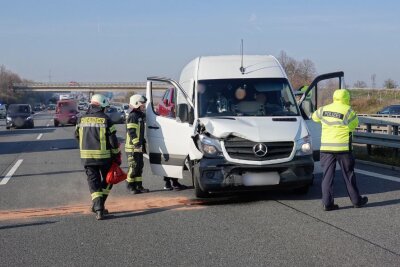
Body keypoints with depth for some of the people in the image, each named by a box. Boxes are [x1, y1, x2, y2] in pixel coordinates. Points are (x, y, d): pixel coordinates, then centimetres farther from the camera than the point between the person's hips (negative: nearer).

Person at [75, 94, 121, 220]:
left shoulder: (82, 120, 4)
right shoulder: (105, 120, -8)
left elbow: (77, 136, 16)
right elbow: (113, 141, -8)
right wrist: (117, 156, 1)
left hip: (87, 157, 3)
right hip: (104, 156, -3)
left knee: (94, 182, 7)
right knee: (107, 181, 16)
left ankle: (98, 208, -5)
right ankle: (98, 205, 12)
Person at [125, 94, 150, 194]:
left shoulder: (140, 116, 19)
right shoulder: (132, 116, -13)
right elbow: (131, 132, -21)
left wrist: (143, 143, 26)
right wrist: (137, 143, -27)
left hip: (139, 147, 10)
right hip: (132, 147, -10)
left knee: (139, 167, 12)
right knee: (133, 167, -6)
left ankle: (139, 186, 17)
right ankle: (130, 186, 2)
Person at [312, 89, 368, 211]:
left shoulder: (324, 109, 6)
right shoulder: (347, 111, -9)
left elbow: (315, 117, 23)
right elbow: (354, 124, 0)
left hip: (326, 147, 4)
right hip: (343, 147, -3)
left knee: (328, 175, 5)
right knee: (349, 175, 8)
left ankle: (327, 202, 0)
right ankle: (356, 200, 19)